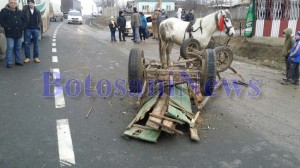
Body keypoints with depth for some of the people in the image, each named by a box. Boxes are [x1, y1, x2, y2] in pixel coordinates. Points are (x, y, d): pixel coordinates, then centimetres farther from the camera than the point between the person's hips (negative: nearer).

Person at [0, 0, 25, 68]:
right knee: (10, 47, -8)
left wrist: (22, 27, 6)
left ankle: (18, 61, 20)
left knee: (18, 48, 10)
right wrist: (7, 28, -14)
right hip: (10, 34, -5)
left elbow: (23, 20, 22)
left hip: (19, 33, 5)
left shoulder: (19, 12, 13)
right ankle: (9, 63, -3)